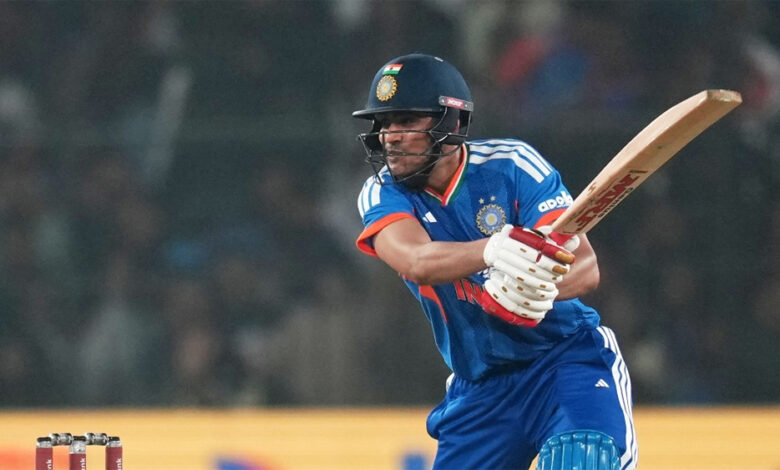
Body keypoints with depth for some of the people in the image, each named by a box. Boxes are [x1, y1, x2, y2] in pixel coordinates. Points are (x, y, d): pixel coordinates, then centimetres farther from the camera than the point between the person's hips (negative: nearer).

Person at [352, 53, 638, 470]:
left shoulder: (511, 165, -12)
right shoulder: (382, 195, -6)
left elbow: (586, 267, -19)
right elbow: (415, 261, -28)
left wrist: (534, 289, -43)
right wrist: (492, 251, -49)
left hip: (567, 356, -4)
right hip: (478, 385, 4)